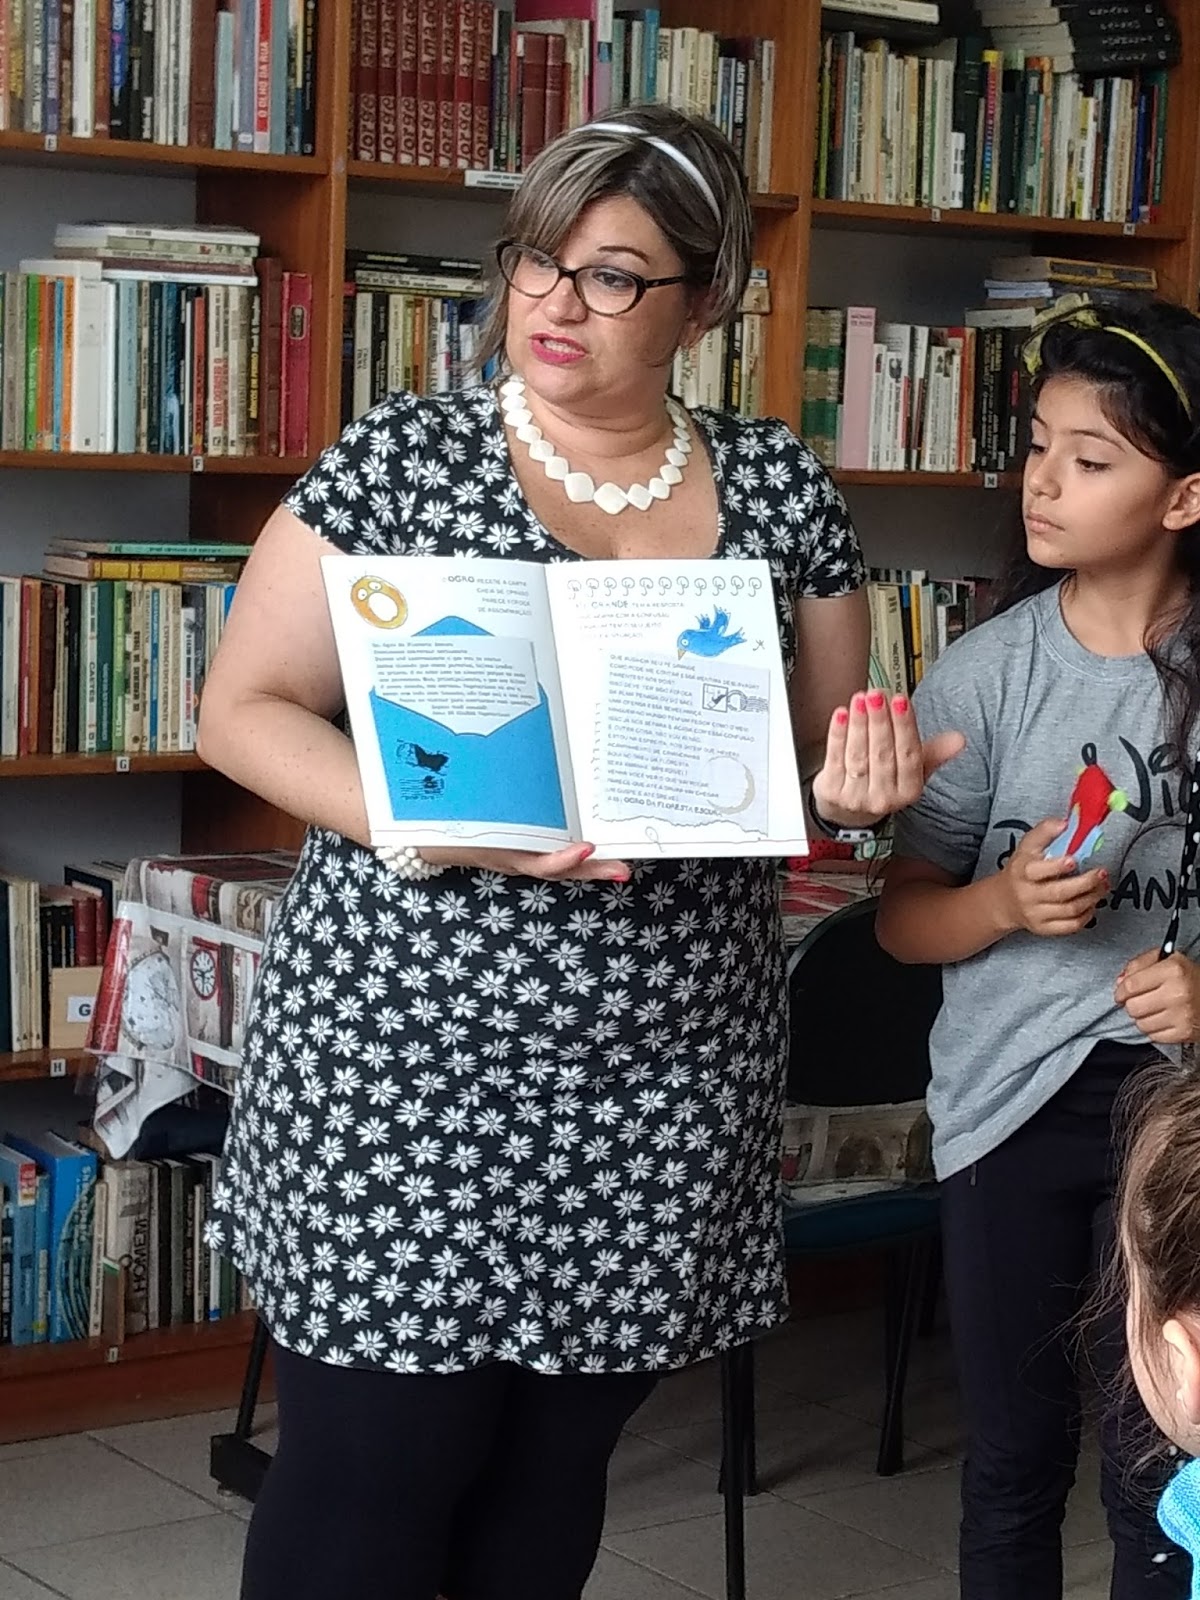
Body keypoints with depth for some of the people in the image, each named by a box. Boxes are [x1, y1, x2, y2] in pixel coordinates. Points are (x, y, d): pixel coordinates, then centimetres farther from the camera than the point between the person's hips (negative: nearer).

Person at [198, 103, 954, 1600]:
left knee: (556, 1472, 13)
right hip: (408, 1046, -3)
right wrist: (441, 823, -19)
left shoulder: (781, 492, 7)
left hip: (669, 1079, 3)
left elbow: (831, 745, 15)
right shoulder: (398, 459, -2)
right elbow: (244, 709, -2)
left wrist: (863, 766, -10)